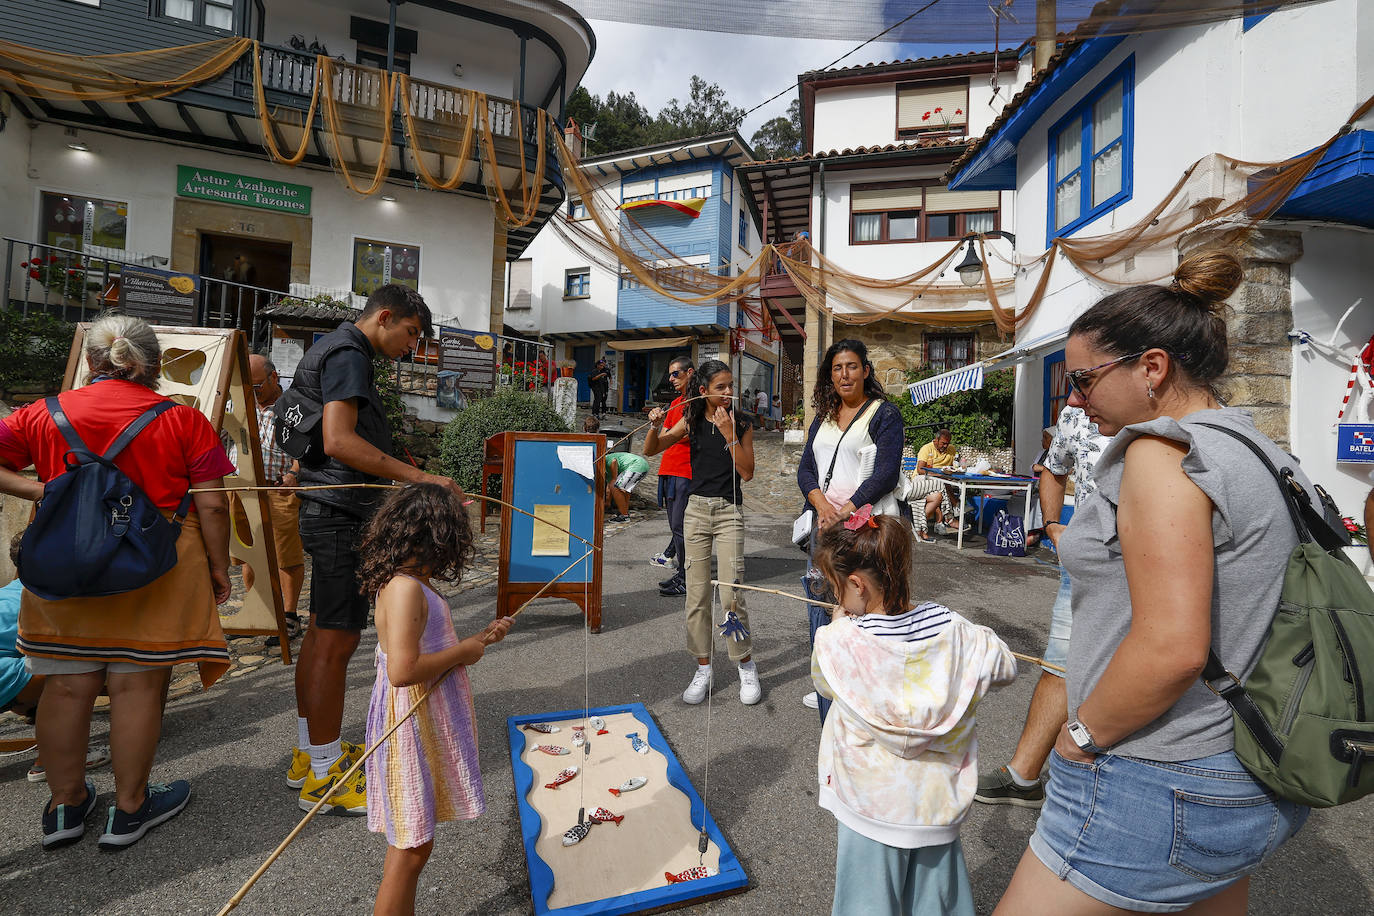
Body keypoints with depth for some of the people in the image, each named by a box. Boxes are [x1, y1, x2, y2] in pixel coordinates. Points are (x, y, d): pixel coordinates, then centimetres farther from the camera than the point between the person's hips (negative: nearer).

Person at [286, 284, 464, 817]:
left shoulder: (335, 350, 21)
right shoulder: (348, 354, -13)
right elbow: (339, 441, -26)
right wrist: (419, 477, -28)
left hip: (328, 510, 11)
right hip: (341, 514, -11)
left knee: (320, 633, 16)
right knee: (336, 642, -3)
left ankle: (309, 753, 29)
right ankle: (323, 775, 9)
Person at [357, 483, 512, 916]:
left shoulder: (412, 584, 7)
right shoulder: (405, 587, -24)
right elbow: (403, 670, -32)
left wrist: (479, 639, 10)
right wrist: (463, 652, -20)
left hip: (428, 724, 10)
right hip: (411, 728, -10)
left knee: (410, 840, 23)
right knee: (412, 846, 6)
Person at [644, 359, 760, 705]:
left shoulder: (741, 425, 0)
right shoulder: (692, 421, 4)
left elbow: (746, 473, -8)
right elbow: (650, 450, 2)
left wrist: (729, 434, -15)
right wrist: (654, 426, -17)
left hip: (729, 512, -2)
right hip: (696, 510, 2)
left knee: (731, 594, -7)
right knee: (697, 595, 6)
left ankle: (747, 666, 14)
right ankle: (703, 669, 20)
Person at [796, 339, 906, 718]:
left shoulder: (884, 414, -1)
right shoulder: (824, 417, 17)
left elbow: (885, 474, -11)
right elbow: (805, 469, 9)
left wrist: (845, 512, -17)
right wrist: (822, 505, -9)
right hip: (825, 525, 6)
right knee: (820, 608, 11)